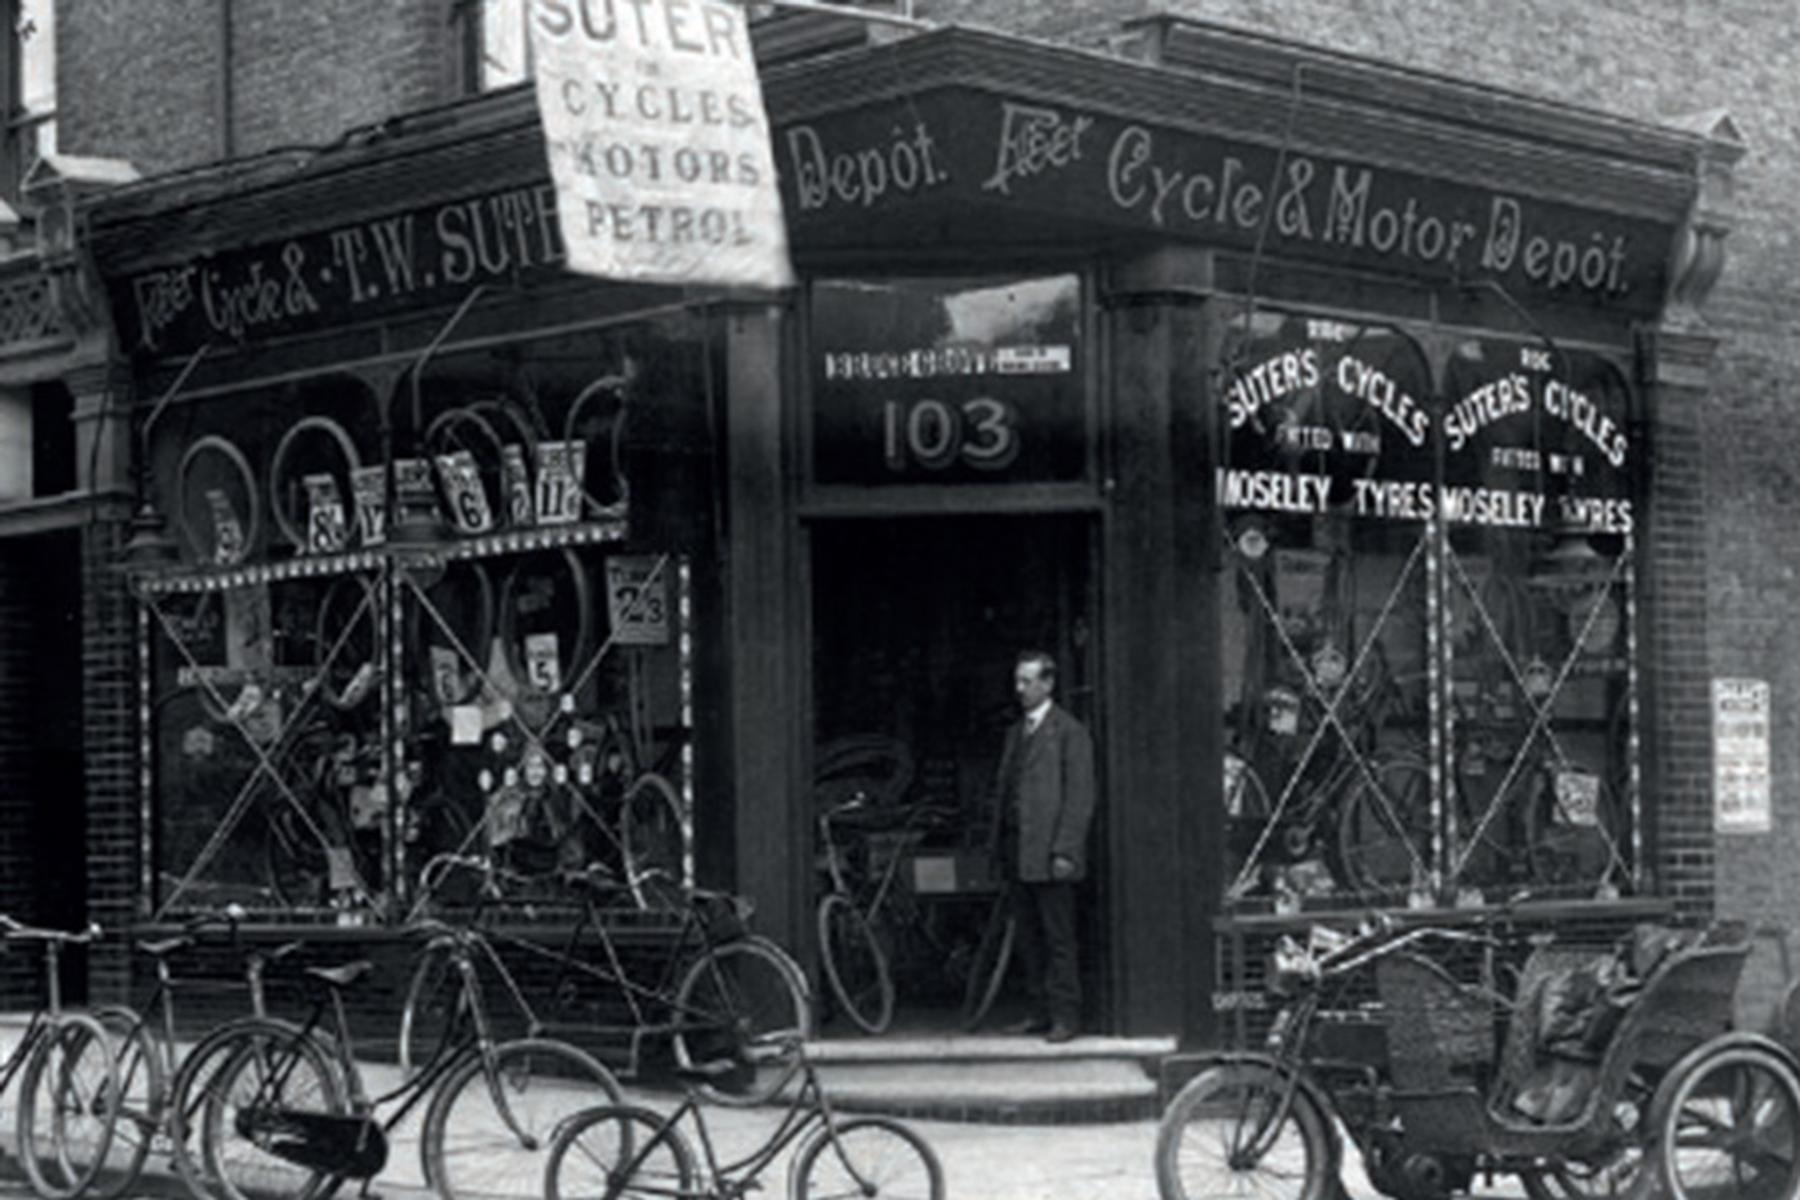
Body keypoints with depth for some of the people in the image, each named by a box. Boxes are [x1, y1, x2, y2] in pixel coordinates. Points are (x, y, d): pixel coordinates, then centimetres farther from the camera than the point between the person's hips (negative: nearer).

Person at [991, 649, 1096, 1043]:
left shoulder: (1070, 732, -5)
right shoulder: (1016, 732, 18)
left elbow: (1080, 798, -10)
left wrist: (1064, 851, -16)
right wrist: (1000, 843, 11)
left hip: (1049, 852, -7)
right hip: (1017, 850, 7)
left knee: (1058, 938, -5)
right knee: (1029, 938, 9)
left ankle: (1065, 1016, 0)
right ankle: (1039, 1011, 15)